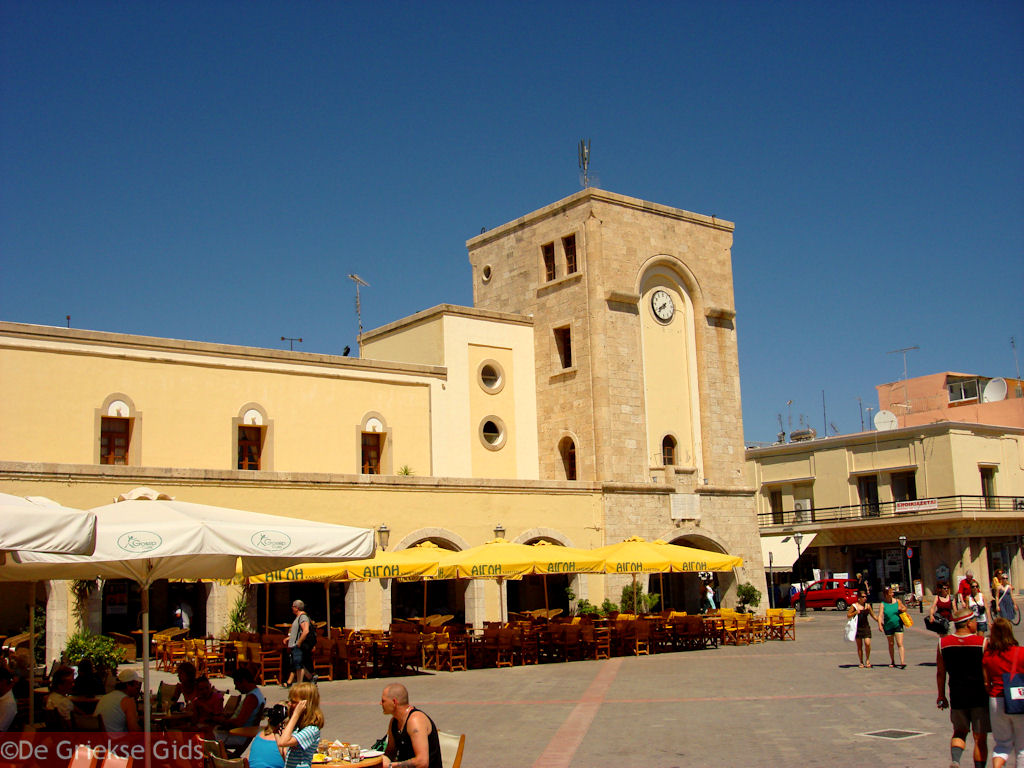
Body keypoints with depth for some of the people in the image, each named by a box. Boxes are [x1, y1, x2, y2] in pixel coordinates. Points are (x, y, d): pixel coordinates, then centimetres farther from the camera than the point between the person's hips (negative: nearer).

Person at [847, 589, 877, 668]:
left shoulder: (868, 606, 7)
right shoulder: (854, 606, -2)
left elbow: (874, 615, 16)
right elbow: (848, 615, -1)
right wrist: (856, 612, -16)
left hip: (866, 627, 2)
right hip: (857, 628, -2)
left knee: (867, 644, -12)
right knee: (859, 646, 3)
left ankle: (867, 660, 8)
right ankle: (861, 662, 14)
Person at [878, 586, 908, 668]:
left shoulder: (897, 601, 2)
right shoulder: (883, 604, -2)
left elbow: (905, 608, 15)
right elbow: (880, 615, -9)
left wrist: (902, 609, -9)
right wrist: (880, 625, -22)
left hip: (898, 625, -1)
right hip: (888, 626, 1)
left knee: (900, 644, -10)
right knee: (891, 644, 13)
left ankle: (902, 662, -15)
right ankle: (892, 662, 26)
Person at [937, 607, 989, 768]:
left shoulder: (943, 643, -2)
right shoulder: (982, 642, -10)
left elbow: (940, 673, 4)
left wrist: (941, 696, 14)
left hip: (957, 696, 2)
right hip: (980, 696, -2)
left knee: (959, 732, 19)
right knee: (980, 737, 11)